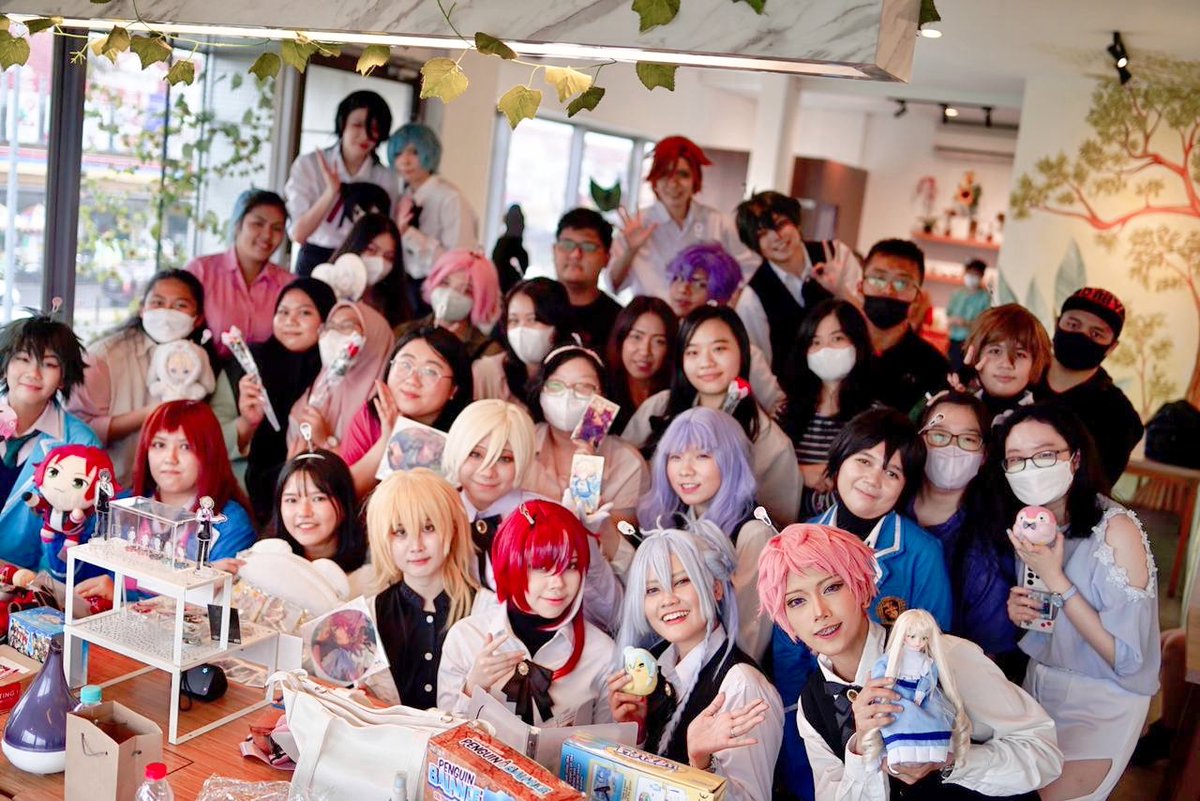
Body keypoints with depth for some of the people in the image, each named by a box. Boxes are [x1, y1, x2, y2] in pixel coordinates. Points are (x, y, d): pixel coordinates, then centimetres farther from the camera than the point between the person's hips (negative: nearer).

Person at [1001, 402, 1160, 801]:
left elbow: (1127, 657, -24)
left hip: (1101, 704, -6)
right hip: (1037, 688, 6)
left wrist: (1054, 578, -27)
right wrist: (1016, 611, -10)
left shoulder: (1117, 529, -22)